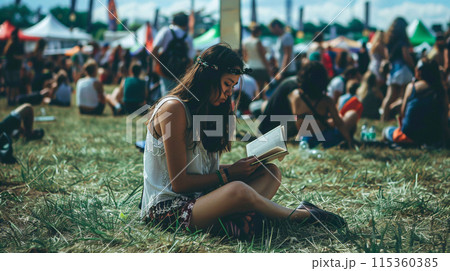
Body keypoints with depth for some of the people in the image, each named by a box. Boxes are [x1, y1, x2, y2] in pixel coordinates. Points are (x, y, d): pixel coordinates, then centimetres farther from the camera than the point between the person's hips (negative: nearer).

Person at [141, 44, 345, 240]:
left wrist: (241, 166, 0)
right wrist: (229, 174, -11)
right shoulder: (173, 108, -14)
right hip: (166, 206, -10)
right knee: (237, 190, -34)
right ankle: (299, 215, -6)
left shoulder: (204, 110, 16)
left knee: (270, 172, 0)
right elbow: (179, 183, -17)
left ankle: (237, 218, -28)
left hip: (200, 197, 10)